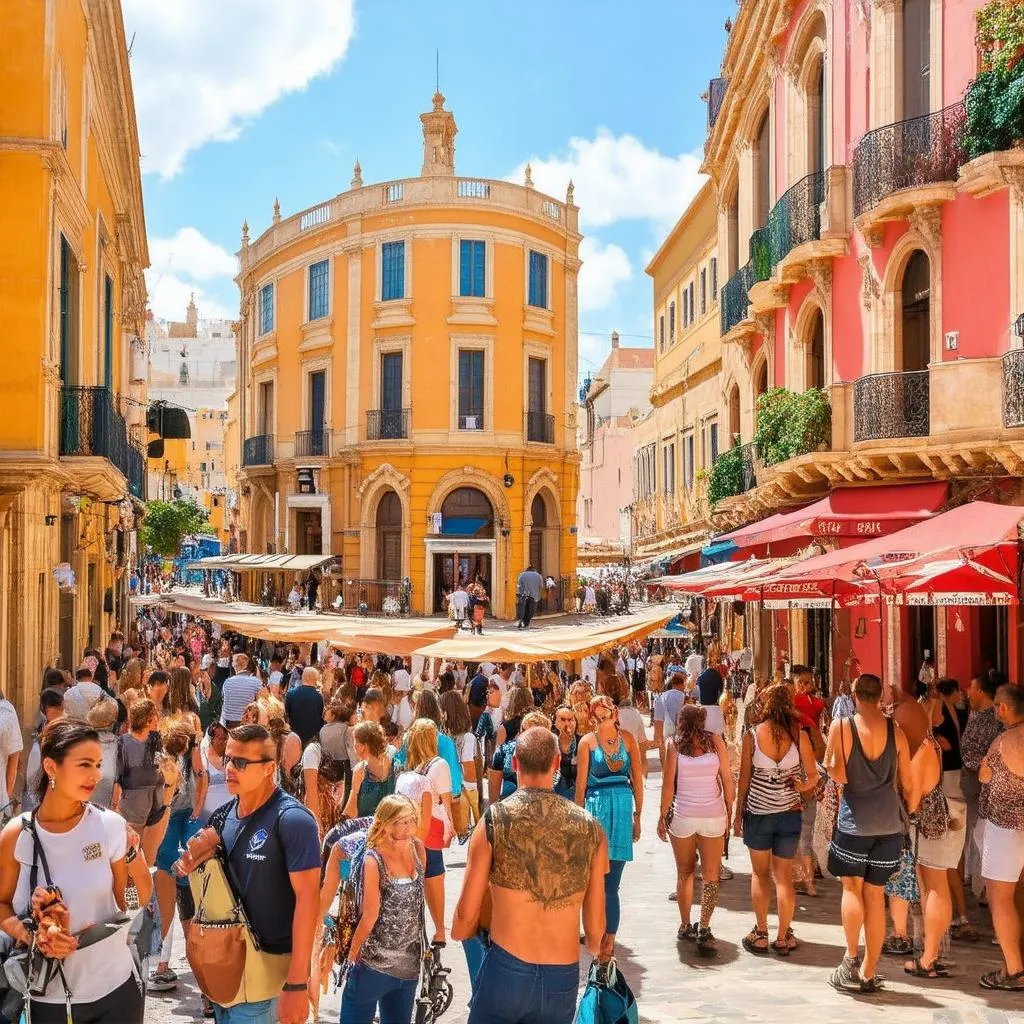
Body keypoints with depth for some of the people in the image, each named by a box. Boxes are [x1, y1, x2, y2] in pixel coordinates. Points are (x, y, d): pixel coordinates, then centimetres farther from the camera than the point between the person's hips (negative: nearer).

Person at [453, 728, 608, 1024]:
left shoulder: (495, 821, -7)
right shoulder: (590, 828, -1)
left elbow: (465, 919, -3)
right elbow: (595, 928, 5)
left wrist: (460, 931, 20)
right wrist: (594, 946, 29)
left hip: (505, 969, -2)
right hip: (564, 979, 3)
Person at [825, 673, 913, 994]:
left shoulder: (841, 726, -7)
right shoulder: (895, 730, 2)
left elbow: (838, 775, -10)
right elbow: (907, 783, 6)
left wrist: (827, 761, 9)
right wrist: (912, 811, 22)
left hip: (854, 819, -3)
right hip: (889, 822, 3)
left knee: (852, 886, 10)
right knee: (875, 893, 9)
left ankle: (851, 959, -4)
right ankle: (868, 973, 14)